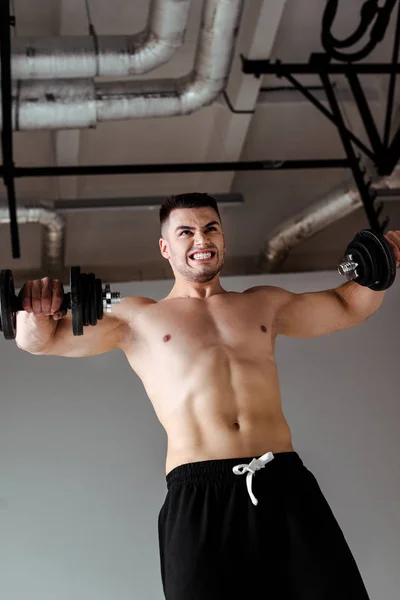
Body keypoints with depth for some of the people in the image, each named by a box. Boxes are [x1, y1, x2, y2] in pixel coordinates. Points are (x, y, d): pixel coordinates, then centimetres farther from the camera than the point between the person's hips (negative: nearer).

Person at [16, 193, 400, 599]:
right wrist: (35, 304, -10)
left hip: (286, 483, 3)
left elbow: (349, 307, 32)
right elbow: (38, 340, 13)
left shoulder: (264, 304, 22)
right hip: (197, 497, -2)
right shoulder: (137, 317, 14)